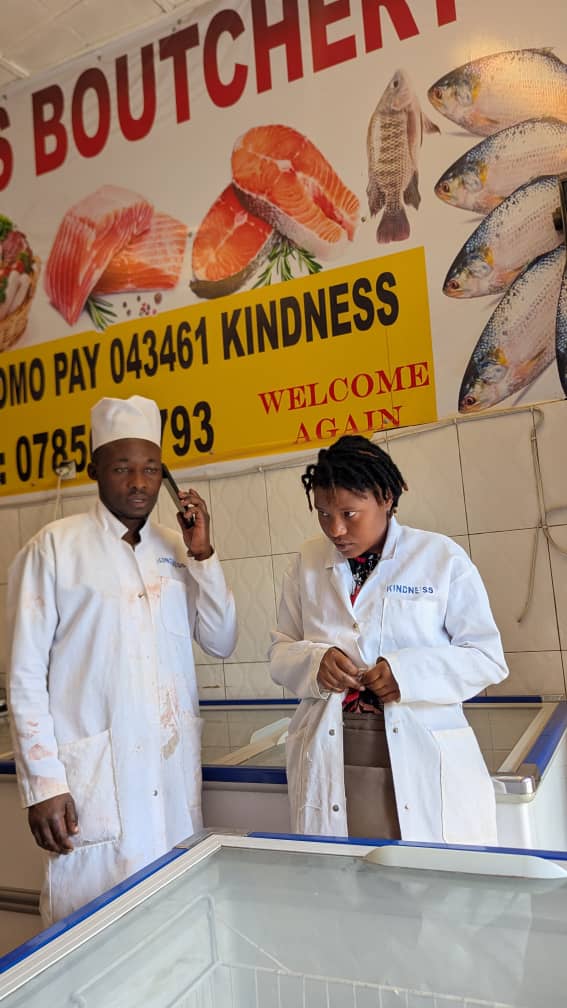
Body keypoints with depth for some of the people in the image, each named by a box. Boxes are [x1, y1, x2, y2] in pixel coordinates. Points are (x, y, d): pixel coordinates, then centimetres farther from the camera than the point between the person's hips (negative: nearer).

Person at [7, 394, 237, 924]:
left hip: (176, 773, 4)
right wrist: (42, 784, -8)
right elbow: (26, 674, -5)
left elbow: (221, 642, 7)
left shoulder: (177, 548, 8)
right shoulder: (55, 547, -5)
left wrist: (202, 553, -4)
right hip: (92, 777, -4)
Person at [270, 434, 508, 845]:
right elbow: (281, 652, 12)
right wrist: (314, 661, -10)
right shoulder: (307, 563, 6)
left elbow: (487, 657, -1)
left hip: (423, 763, -2)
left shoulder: (442, 558, -3)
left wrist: (410, 672, -17)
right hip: (328, 763, 2)